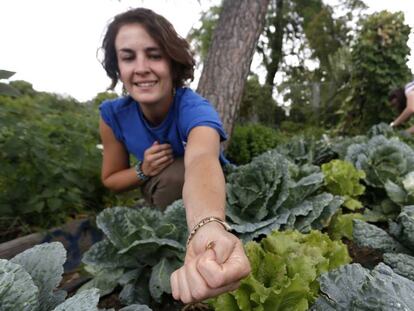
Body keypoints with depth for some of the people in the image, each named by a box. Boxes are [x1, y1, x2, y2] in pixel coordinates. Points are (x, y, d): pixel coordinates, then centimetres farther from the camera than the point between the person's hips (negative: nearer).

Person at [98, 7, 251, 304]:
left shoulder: (195, 109, -33)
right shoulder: (113, 114, -19)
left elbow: (201, 160, -57)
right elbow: (110, 179, -5)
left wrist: (209, 228, -79)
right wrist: (143, 171, -27)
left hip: (203, 202, -2)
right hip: (162, 196, 3)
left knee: (175, 174, -32)